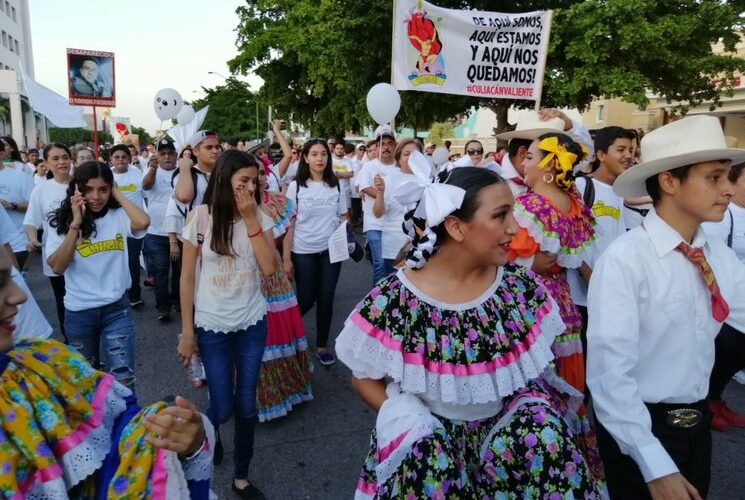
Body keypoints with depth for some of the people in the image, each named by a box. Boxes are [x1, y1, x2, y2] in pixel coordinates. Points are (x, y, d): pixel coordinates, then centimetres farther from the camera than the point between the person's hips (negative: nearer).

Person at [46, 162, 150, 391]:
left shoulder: (118, 216, -7)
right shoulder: (61, 222, -4)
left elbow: (143, 222, -30)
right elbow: (57, 267, -14)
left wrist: (117, 194, -15)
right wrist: (76, 224, -18)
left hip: (117, 308, -2)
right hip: (78, 312, 2)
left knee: (123, 379, -4)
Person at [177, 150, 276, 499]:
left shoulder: (260, 217, -4)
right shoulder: (200, 218, -11)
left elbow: (268, 268, -14)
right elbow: (187, 277, -6)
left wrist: (250, 219, -19)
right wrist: (187, 331, -5)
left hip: (252, 323, 2)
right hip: (212, 326, -2)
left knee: (246, 405, 11)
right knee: (222, 407, 6)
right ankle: (209, 431, 45)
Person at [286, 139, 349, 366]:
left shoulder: (335, 184, 3)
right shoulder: (296, 186, -5)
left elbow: (343, 217, 11)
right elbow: (288, 223, -5)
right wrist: (286, 257, -9)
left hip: (331, 249, 2)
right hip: (303, 252, -2)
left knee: (326, 298, 5)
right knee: (307, 299, 4)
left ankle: (322, 346, 21)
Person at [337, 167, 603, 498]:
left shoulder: (521, 286, -7)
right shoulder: (393, 302, -18)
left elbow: (538, 363, 8)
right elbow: (365, 377, -6)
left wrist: (533, 406, -8)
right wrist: (413, 425, -15)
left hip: (505, 423, 4)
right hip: (431, 431, -3)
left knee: (545, 436, -22)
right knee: (429, 456, -31)